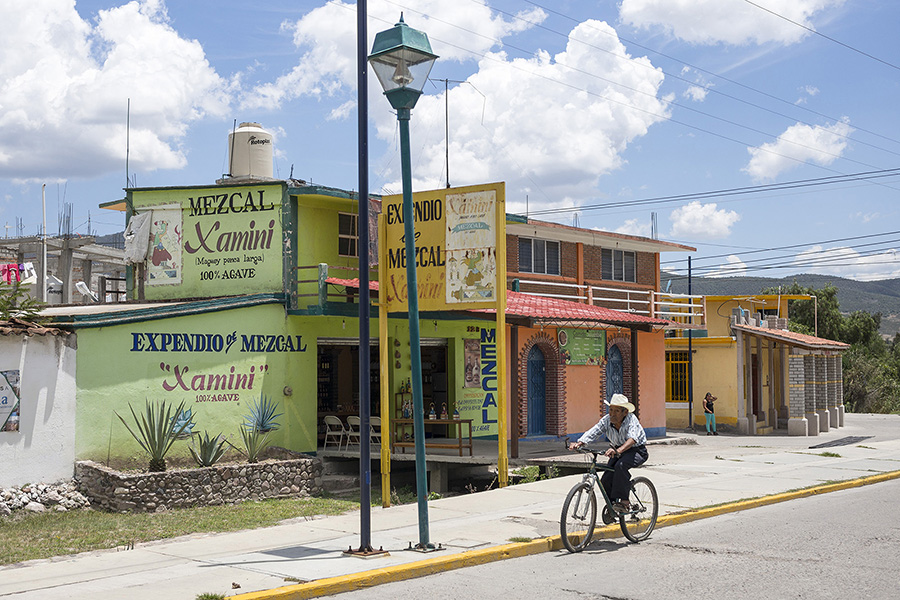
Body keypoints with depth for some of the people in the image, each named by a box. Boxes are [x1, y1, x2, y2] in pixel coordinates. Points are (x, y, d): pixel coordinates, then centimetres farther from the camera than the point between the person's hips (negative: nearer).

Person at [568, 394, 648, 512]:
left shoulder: (631, 419, -27)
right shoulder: (606, 420, -12)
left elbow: (632, 438, -43)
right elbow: (592, 433, -22)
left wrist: (618, 451, -61)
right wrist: (578, 443, -41)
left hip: (637, 451, -6)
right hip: (618, 451, 6)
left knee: (621, 465, -36)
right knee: (605, 481, -10)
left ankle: (624, 502, -27)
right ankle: (612, 504, 17)